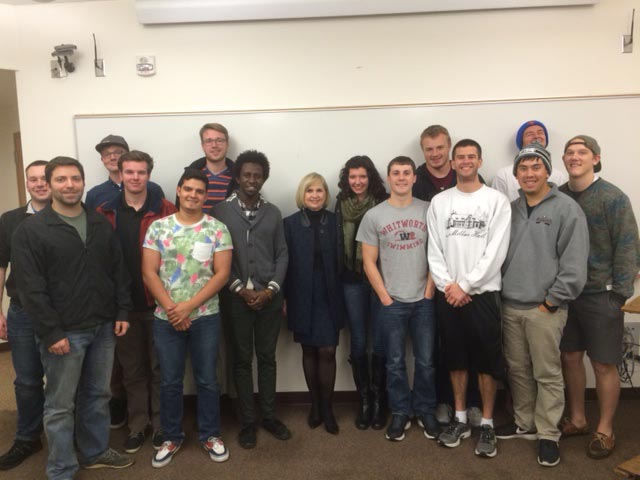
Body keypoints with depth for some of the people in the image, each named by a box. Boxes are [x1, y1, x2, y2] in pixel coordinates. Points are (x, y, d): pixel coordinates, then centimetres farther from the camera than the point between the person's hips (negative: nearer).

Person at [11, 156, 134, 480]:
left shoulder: (101, 224, 8)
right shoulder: (30, 229, -7)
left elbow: (118, 270, 11)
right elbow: (31, 289, -12)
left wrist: (122, 313, 4)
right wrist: (51, 332, -15)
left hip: (103, 327, 5)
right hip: (64, 332, -5)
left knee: (98, 395, 16)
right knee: (60, 405, 6)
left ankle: (96, 452, 35)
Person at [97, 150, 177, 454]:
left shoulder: (166, 211, -5)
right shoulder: (105, 214, 2)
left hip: (158, 303, -2)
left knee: (160, 368, 10)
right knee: (132, 369, 14)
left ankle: (161, 425, 26)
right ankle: (137, 426, 28)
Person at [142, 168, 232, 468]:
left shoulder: (217, 229, -2)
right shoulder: (158, 227, 1)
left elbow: (222, 274, -7)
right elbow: (149, 273, -3)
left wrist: (189, 306, -14)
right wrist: (171, 308, -13)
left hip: (205, 316, -1)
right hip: (166, 317, 1)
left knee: (207, 379, 9)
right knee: (170, 381, 11)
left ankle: (210, 435, 27)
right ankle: (171, 437, 29)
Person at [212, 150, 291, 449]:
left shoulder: (273, 213, 7)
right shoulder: (221, 211, -1)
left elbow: (282, 254, 5)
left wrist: (271, 290, -7)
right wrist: (240, 289, -10)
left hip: (269, 297, 2)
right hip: (236, 297, -2)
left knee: (267, 358, 11)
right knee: (242, 359, 7)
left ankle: (269, 415, 24)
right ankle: (247, 421, 18)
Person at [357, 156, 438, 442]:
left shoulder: (428, 210, 1)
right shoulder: (374, 215, 0)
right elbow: (369, 262, 0)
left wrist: (429, 290, -3)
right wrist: (385, 297, -4)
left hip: (424, 300, 1)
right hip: (391, 302, 0)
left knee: (426, 361, 8)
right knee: (395, 362, 10)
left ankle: (425, 411, 27)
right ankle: (400, 413, 26)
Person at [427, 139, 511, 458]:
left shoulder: (497, 200, -1)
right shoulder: (439, 202, 8)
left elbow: (496, 251, -9)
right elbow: (434, 250, 4)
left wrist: (465, 285, -13)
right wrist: (446, 285, -9)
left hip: (483, 292, -2)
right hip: (448, 294, 3)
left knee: (487, 360, 4)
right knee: (456, 358, 11)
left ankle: (487, 424, 17)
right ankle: (460, 419, 24)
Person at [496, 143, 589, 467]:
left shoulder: (567, 209, -7)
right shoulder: (510, 209, 11)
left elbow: (574, 265, -12)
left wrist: (550, 302, -12)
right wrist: (503, 294, 6)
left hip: (544, 309, -5)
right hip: (510, 307, 5)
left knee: (547, 374, 3)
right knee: (518, 370, 15)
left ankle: (548, 434, 17)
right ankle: (524, 423, 31)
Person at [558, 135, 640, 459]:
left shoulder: (613, 198, -8)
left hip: (600, 294, -4)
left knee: (604, 364, 5)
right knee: (570, 357, 12)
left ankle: (605, 430, 22)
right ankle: (576, 420, 30)